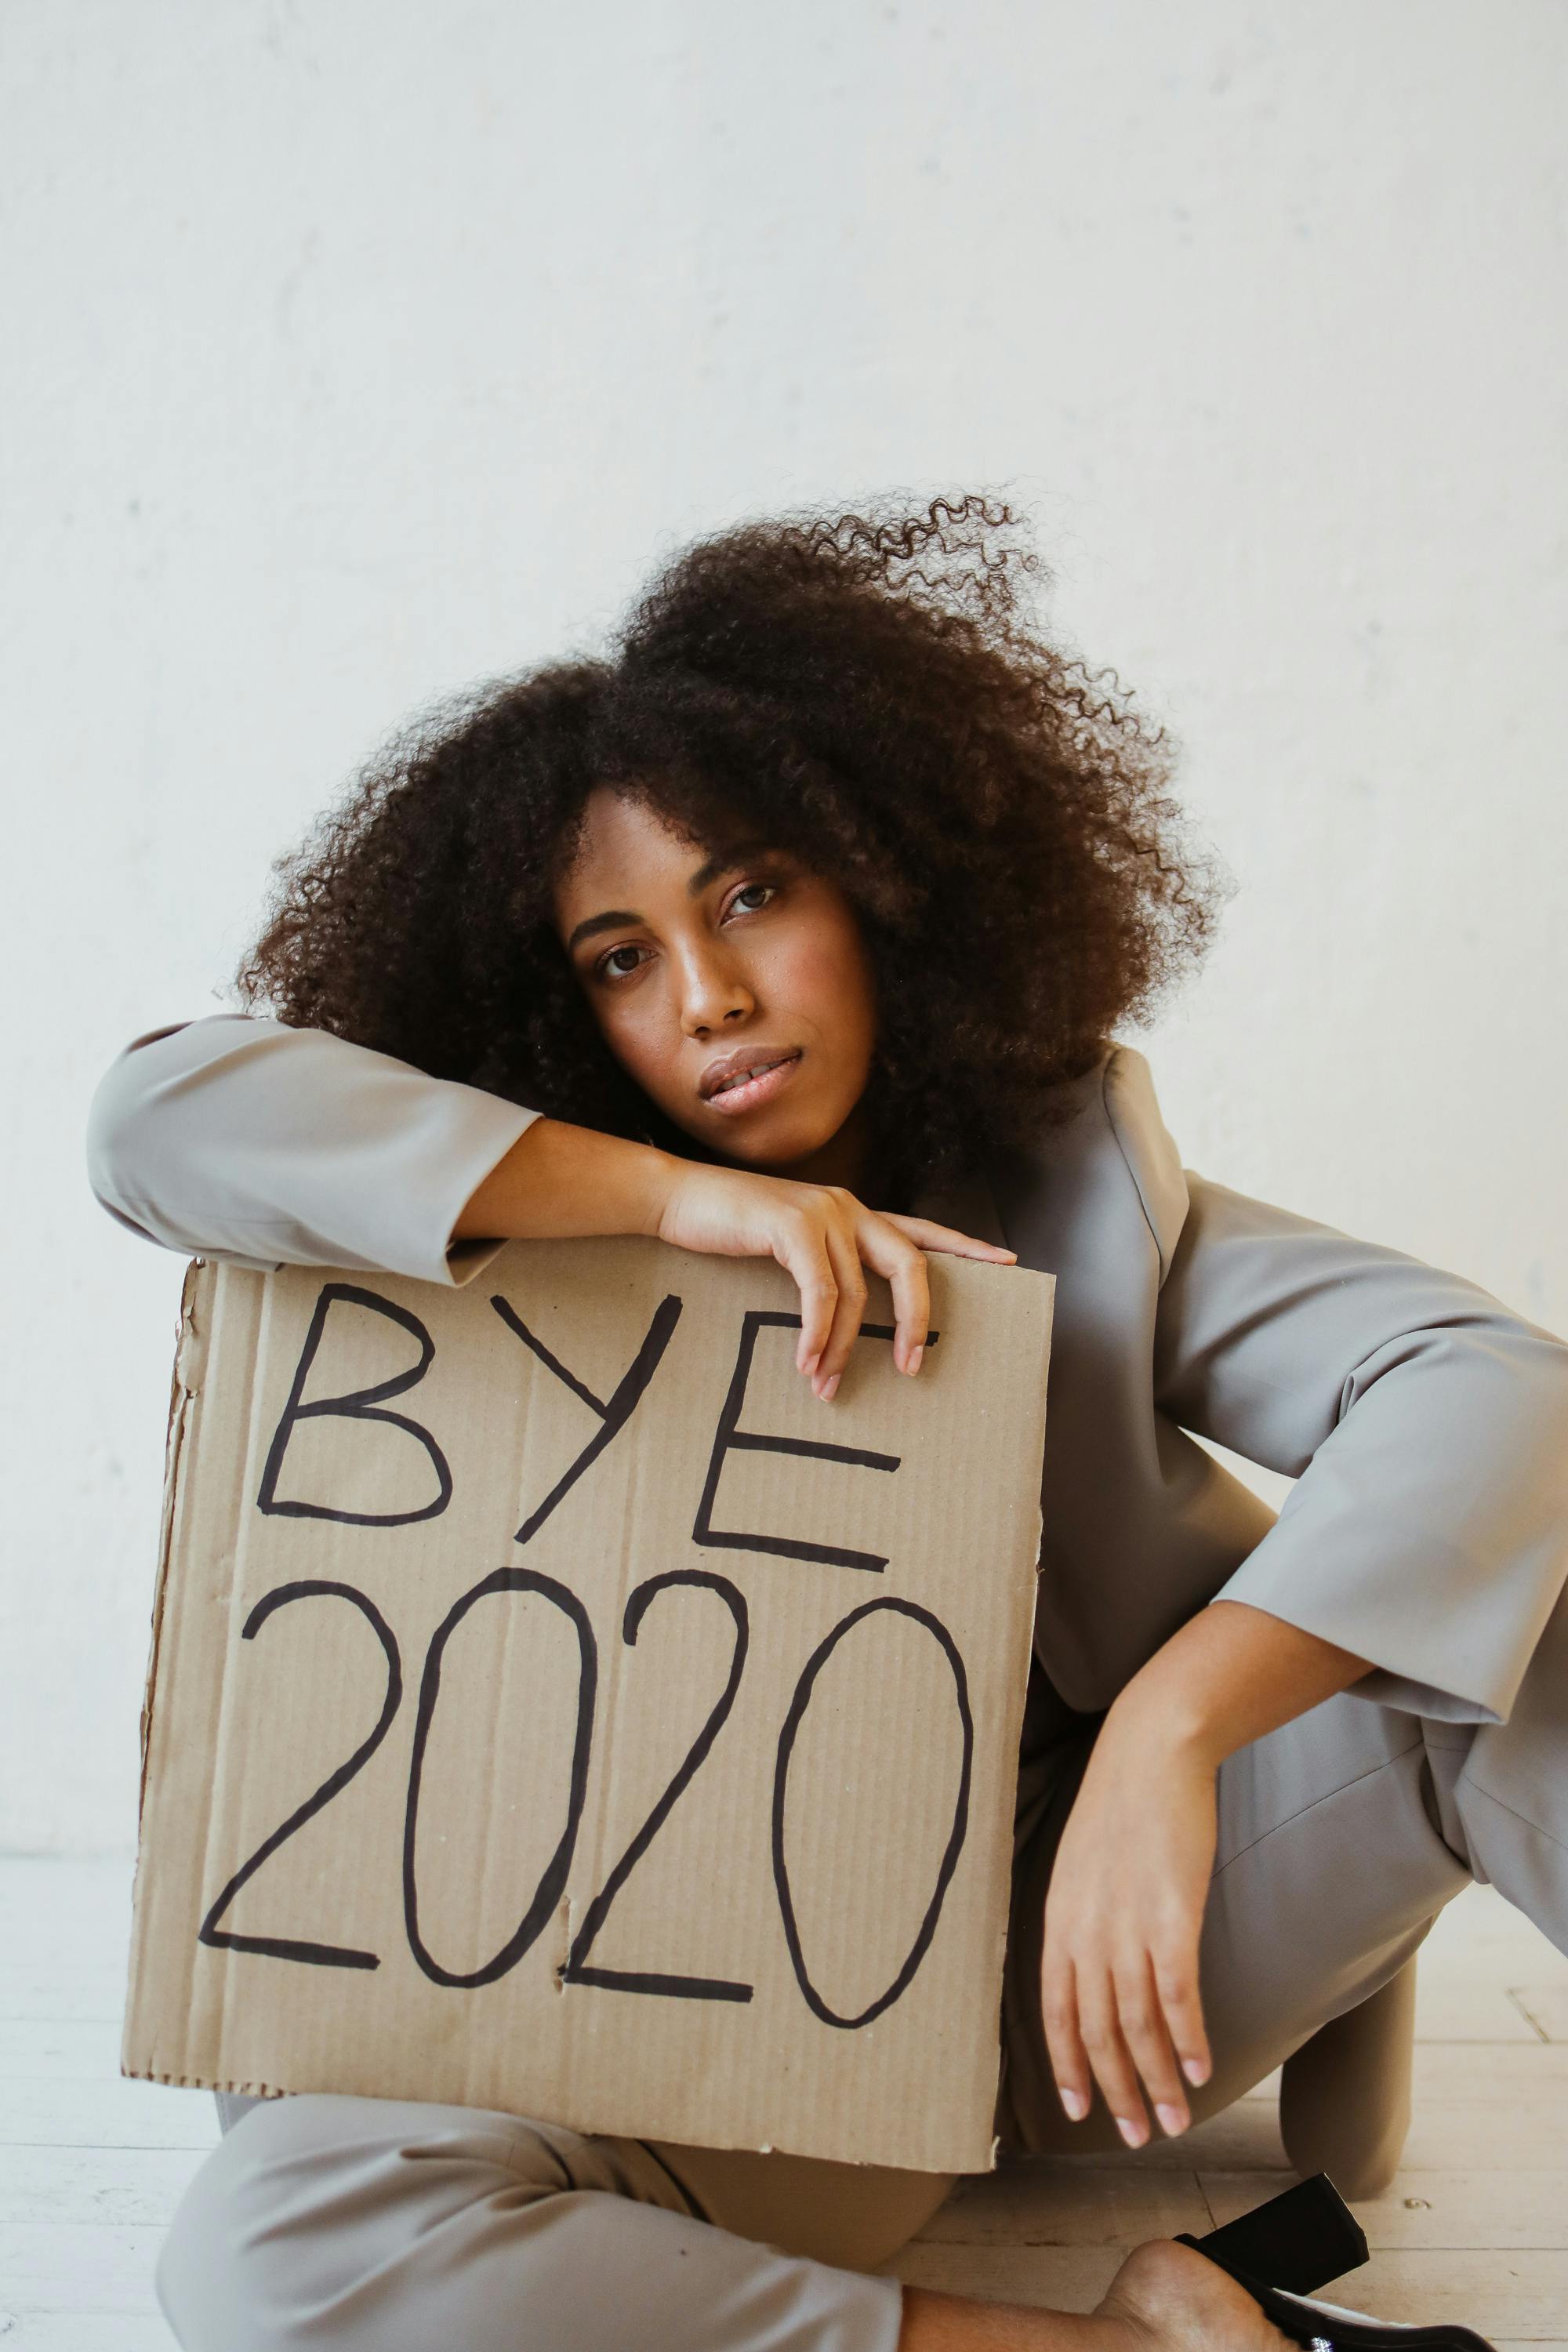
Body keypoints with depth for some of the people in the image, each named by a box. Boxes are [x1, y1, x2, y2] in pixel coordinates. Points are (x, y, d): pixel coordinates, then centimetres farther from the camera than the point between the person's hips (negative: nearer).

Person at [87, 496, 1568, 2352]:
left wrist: (1165, 1736, -30)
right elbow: (163, 1115, -21)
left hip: (1100, 1946, 1)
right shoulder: (546, 1247, -3)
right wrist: (677, 1193, -26)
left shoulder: (1074, 1191, -2)